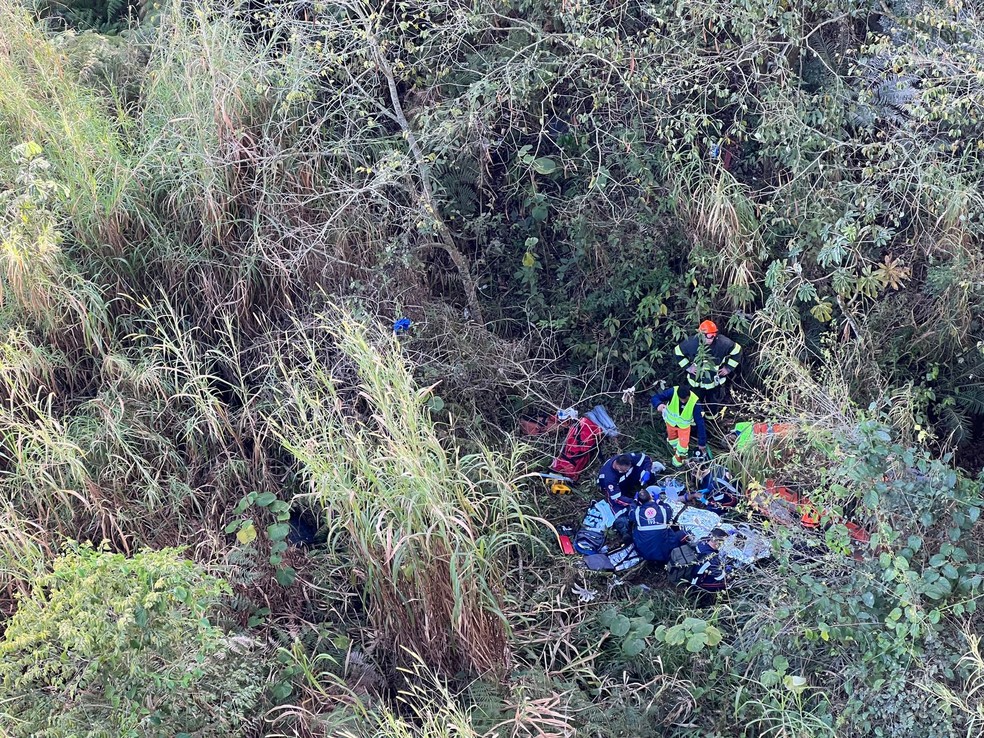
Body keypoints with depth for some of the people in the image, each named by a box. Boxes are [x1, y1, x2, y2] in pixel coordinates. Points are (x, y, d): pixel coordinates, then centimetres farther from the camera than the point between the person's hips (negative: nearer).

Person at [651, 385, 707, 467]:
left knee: (683, 445, 4)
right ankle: (676, 449, 62)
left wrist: (702, 442, -30)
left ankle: (679, 457, 40)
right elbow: (655, 397, -33)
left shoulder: (695, 403, -38)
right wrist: (658, 404, -59)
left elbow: (700, 422, -32)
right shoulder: (672, 392, -37)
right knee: (672, 438, 26)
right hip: (671, 421, 2)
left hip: (684, 425, -2)